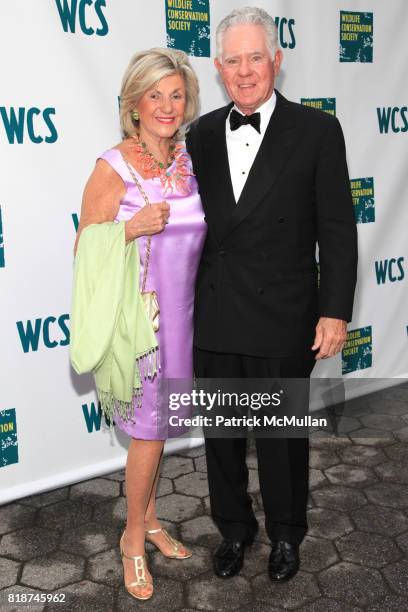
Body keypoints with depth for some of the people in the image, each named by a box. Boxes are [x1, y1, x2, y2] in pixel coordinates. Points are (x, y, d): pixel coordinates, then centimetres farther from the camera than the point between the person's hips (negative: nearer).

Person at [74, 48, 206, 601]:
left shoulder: (188, 160, 5)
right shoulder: (114, 168, -14)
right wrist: (134, 226, -25)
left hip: (180, 312, 6)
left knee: (158, 425, 18)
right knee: (148, 430, 4)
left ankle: (149, 518, 38)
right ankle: (134, 537, 26)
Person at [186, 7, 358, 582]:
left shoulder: (316, 130, -6)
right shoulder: (202, 134, 5)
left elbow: (337, 229, -6)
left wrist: (335, 312, -10)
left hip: (282, 320, -3)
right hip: (214, 318, 4)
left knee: (282, 436, 13)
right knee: (221, 433, 16)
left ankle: (286, 533, 38)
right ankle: (234, 528, 40)